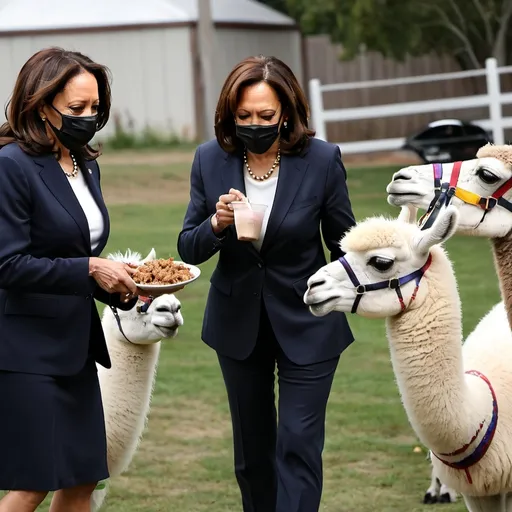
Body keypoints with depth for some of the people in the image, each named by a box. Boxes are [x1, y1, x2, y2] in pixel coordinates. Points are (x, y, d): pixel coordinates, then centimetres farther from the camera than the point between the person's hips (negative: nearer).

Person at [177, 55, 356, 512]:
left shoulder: (322, 161, -15)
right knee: (252, 449, 15)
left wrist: (348, 303, 7)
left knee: (298, 445, -9)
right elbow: (188, 250, -5)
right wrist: (217, 223, -25)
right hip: (238, 321, 3)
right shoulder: (211, 160, -9)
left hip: (306, 324, -3)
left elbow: (345, 246, -2)